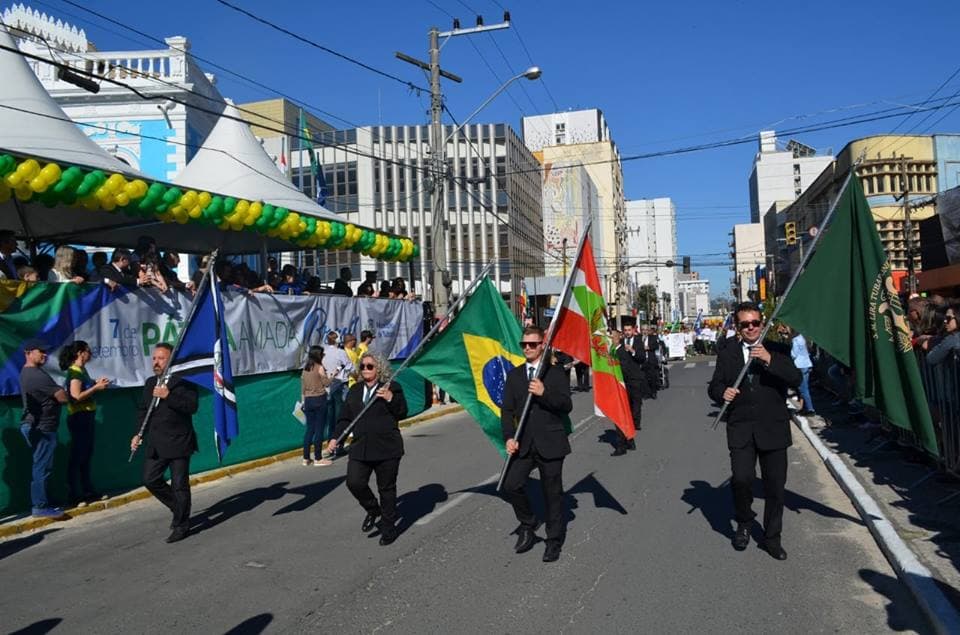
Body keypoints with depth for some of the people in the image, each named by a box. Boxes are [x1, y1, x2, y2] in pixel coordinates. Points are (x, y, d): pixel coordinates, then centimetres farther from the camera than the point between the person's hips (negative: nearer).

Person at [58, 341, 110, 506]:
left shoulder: (82, 370, 13)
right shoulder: (74, 371, -15)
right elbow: (76, 396, -22)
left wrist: (97, 383, 7)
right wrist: (96, 387, -18)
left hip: (86, 416, 10)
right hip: (78, 417, -10)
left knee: (86, 455, 14)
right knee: (77, 457, -4)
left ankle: (88, 492, 22)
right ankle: (75, 496, 2)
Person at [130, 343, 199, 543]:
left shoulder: (183, 382, -11)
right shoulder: (150, 383, 11)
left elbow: (192, 406, -22)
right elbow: (143, 410, 16)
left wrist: (168, 396, -29)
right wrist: (138, 434, 5)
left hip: (179, 443, -7)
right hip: (156, 444, 7)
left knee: (179, 485, 1)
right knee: (150, 479, 7)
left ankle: (181, 525, 16)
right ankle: (178, 508, 29)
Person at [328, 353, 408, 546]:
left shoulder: (391, 387, -1)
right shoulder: (354, 390, 13)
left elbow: (402, 413, -5)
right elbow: (345, 417, 16)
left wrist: (390, 398, -20)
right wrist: (336, 437, 6)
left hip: (387, 449, -4)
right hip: (360, 448, 4)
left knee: (386, 488, 5)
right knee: (354, 482, -10)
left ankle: (388, 528, 21)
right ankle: (373, 510, 20)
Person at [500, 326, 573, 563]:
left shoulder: (556, 374, 0)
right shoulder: (514, 375, 9)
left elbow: (566, 406, -9)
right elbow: (507, 409, 6)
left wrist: (544, 393, -25)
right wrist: (509, 437, -7)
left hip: (550, 443, -3)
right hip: (523, 444, 3)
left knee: (552, 493, 6)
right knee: (510, 485, -9)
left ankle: (554, 541, 22)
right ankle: (528, 525, 16)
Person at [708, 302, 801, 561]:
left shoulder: (778, 351, 4)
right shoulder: (727, 354, 8)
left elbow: (796, 380, -9)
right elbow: (714, 386, 10)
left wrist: (770, 360, -22)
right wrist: (723, 392, -13)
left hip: (773, 429, 0)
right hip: (740, 429, 0)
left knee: (775, 486, 6)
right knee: (741, 479, -13)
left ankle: (772, 537, 25)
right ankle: (744, 524, 15)